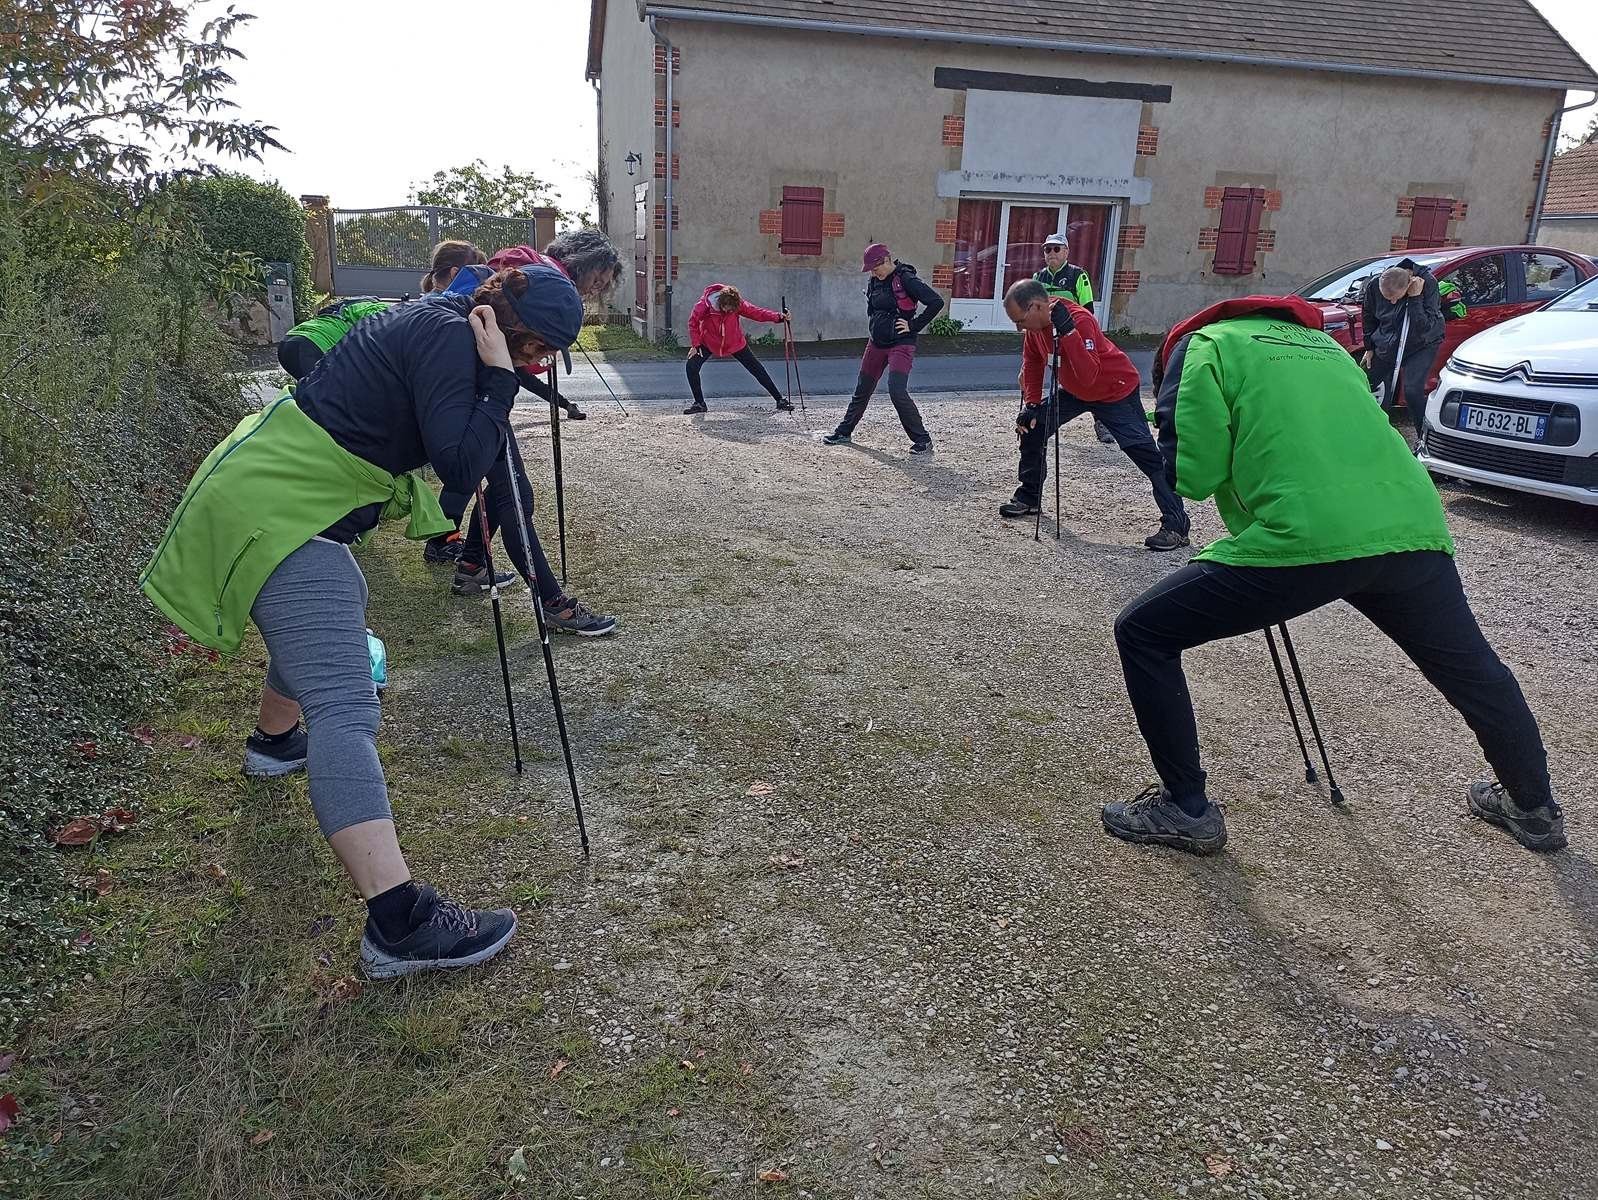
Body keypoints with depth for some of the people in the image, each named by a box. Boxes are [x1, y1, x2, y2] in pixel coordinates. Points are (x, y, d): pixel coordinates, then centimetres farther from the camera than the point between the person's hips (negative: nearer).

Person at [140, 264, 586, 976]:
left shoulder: (432, 320, 12)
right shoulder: (449, 337, -16)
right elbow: (459, 467, -24)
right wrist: (499, 379, -17)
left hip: (266, 488, 11)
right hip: (283, 513, -11)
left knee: (331, 616, 35)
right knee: (345, 709, -20)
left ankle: (274, 740, 61)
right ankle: (399, 922, -24)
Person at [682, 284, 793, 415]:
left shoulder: (738, 304, -21)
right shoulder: (705, 304, -25)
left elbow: (756, 312, -18)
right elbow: (693, 322, -11)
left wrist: (778, 317, -31)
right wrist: (696, 345, -13)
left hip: (735, 343, 0)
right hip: (709, 343, 0)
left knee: (757, 368, -2)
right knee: (692, 367, -16)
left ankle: (780, 400, 7)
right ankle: (699, 404, 0)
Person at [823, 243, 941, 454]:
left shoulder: (906, 279, -15)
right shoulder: (875, 282, 8)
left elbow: (937, 302, -21)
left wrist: (913, 326, -16)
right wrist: (874, 325, 14)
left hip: (901, 344, -7)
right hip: (877, 343, 7)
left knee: (897, 391, -19)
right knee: (862, 390, 14)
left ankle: (923, 440, -8)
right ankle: (844, 433, 29)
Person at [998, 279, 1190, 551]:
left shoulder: (1080, 320, -34)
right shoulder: (1036, 324, -11)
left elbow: (1088, 375, -43)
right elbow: (1032, 363, 6)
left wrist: (1067, 330, -46)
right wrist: (1032, 404, -2)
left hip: (1116, 391, -8)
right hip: (1074, 390, 8)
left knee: (1146, 454, -16)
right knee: (1031, 425, 4)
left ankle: (1176, 526, -13)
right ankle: (1028, 498, 21)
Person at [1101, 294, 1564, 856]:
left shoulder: (1202, 344, 14)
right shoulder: (1321, 341, 32)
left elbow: (1191, 473, 3)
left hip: (1300, 537, -7)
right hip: (1411, 527, 7)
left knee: (1142, 633, 7)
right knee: (1470, 666, 32)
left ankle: (1186, 810, 10)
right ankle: (1535, 808, 50)